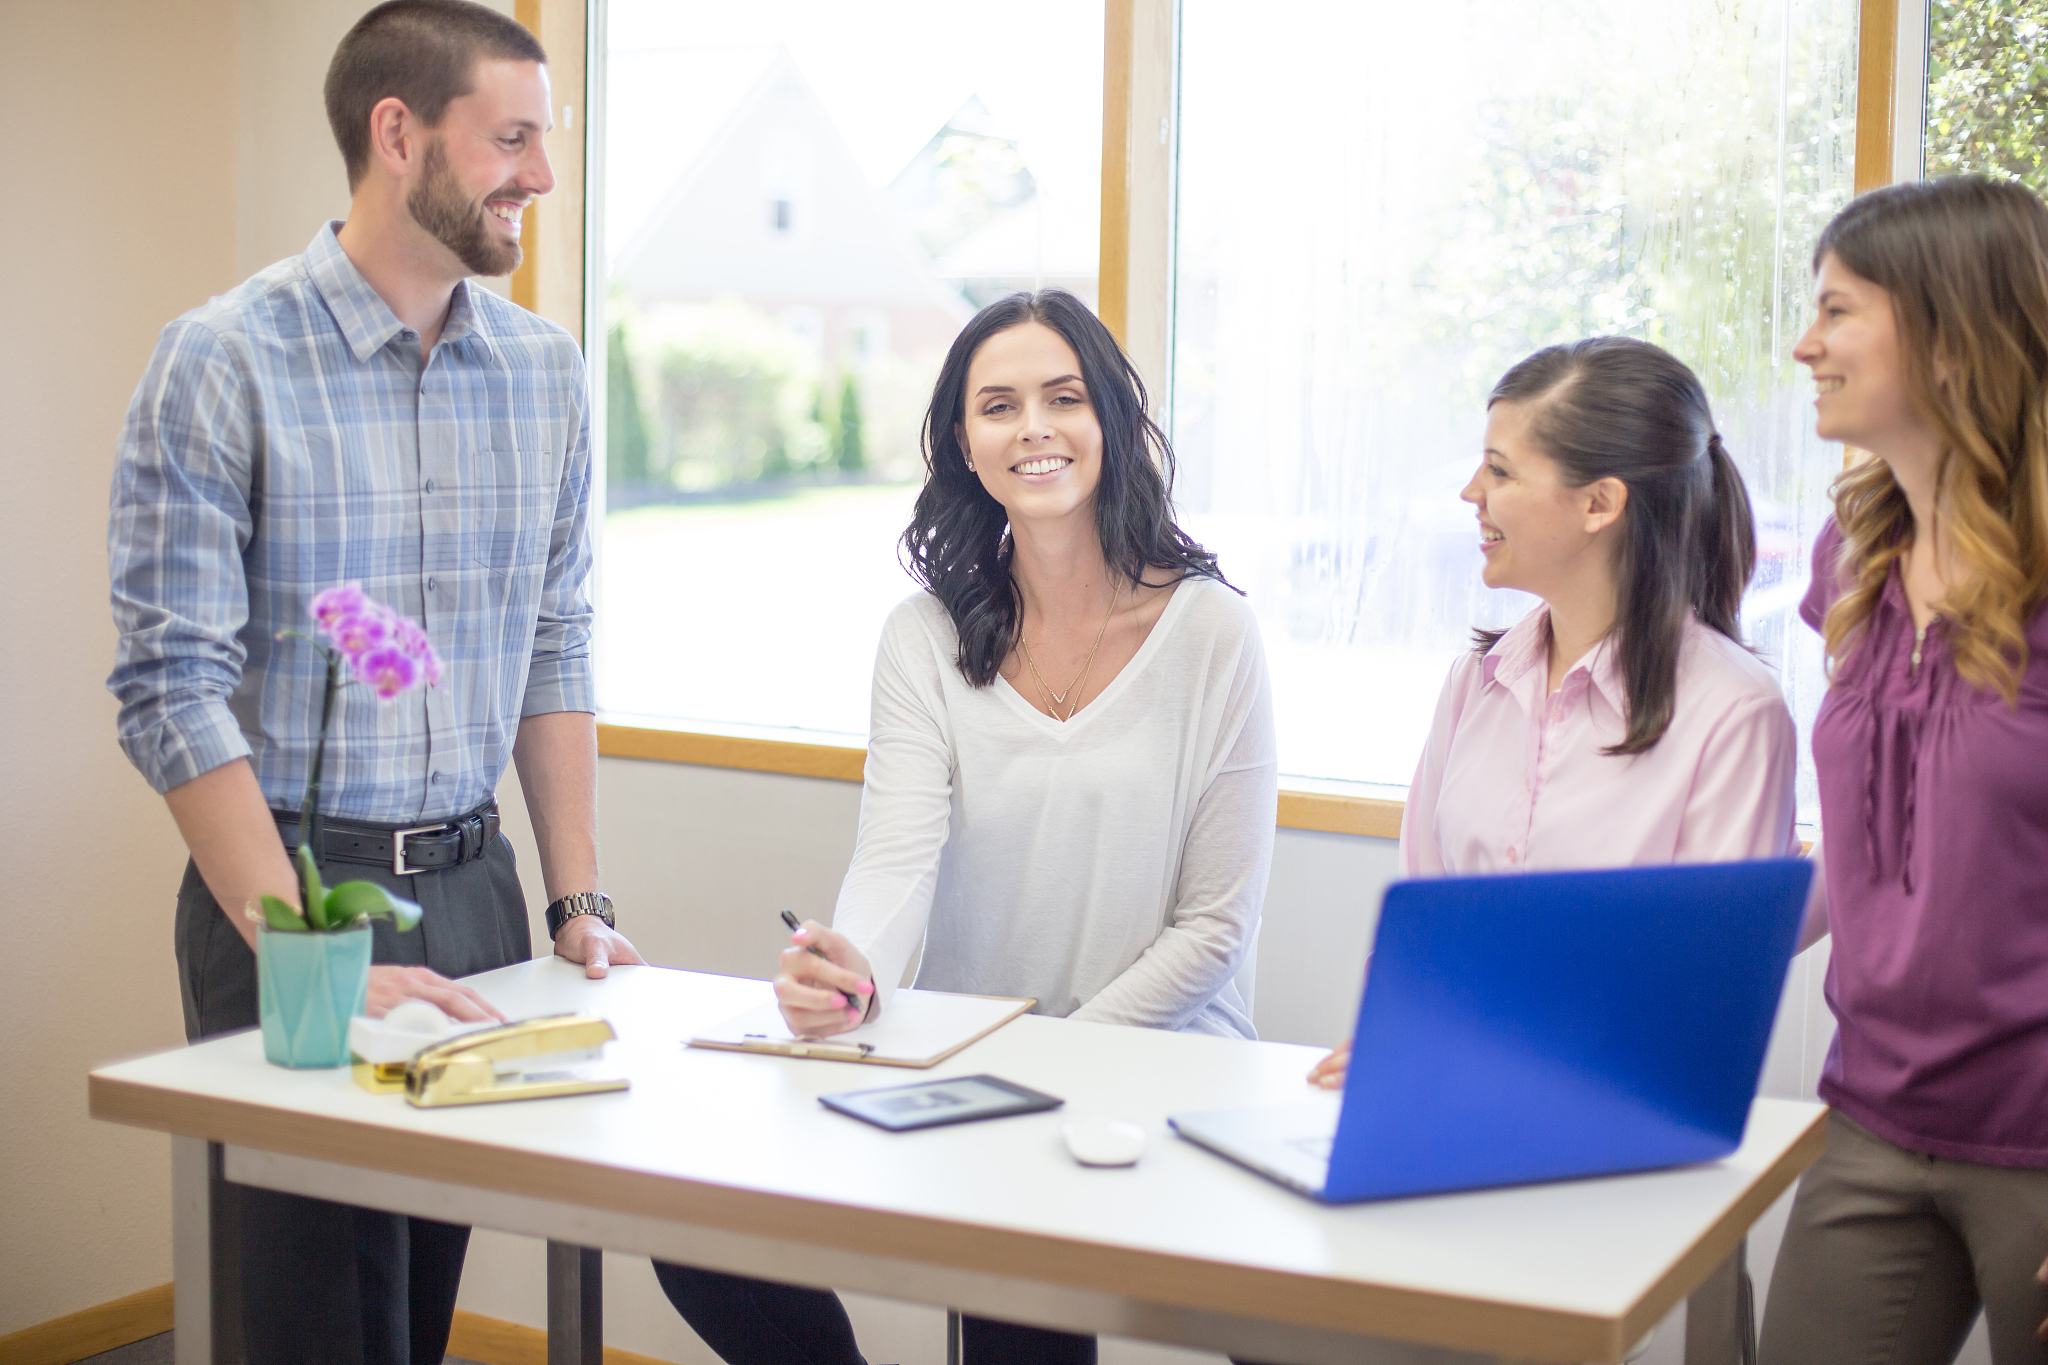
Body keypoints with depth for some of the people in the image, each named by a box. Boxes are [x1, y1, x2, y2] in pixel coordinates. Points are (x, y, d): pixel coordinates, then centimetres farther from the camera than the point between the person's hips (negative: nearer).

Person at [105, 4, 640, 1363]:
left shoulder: (546, 370, 6)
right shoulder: (223, 362, -11)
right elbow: (175, 690, -15)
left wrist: (580, 905, 3)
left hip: (474, 884, 5)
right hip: (283, 889, -5)